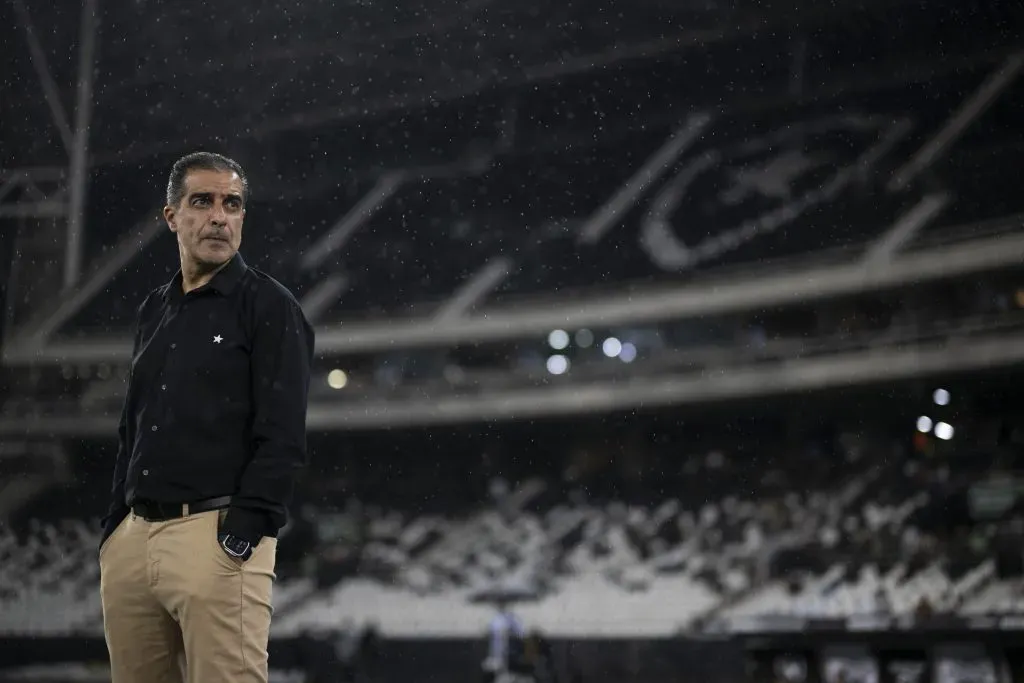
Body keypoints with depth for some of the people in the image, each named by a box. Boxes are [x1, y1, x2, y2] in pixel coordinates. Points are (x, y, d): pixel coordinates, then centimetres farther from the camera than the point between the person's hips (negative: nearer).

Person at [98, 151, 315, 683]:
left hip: (219, 534, -6)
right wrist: (115, 524, 14)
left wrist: (243, 530, -16)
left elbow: (283, 438, -9)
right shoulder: (153, 311, 19)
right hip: (132, 538, 6)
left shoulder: (268, 305, -1)